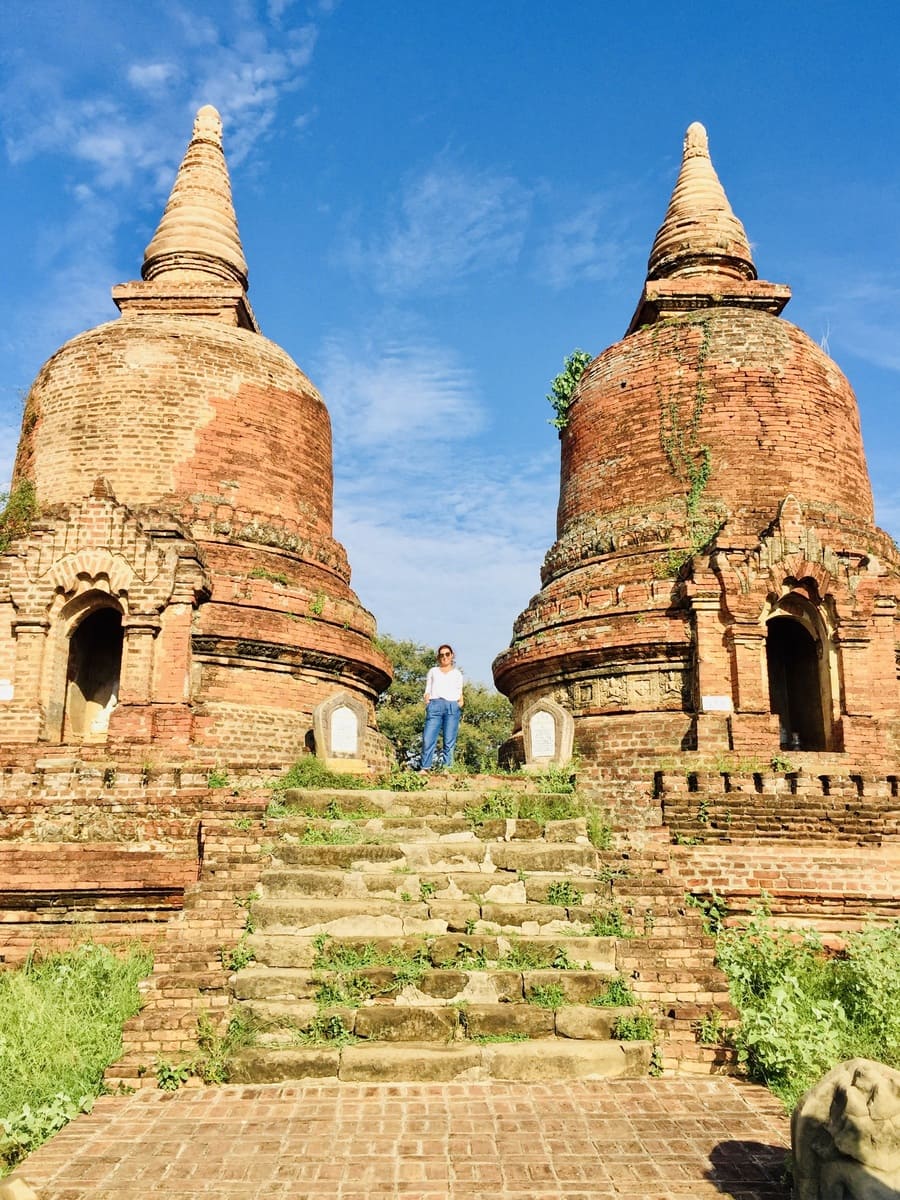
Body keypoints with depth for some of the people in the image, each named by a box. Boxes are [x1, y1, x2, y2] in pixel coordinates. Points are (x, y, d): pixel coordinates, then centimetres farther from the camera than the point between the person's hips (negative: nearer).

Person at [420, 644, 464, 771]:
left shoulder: (457, 673, 24)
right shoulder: (433, 671, 24)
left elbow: (459, 691, 20)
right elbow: (427, 690, 18)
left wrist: (461, 700, -1)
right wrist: (427, 701, -1)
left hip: (452, 706, 0)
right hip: (435, 704, 0)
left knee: (449, 741, -8)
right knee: (428, 738, -14)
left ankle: (447, 769, -10)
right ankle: (425, 768, -14)